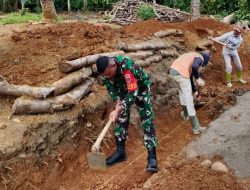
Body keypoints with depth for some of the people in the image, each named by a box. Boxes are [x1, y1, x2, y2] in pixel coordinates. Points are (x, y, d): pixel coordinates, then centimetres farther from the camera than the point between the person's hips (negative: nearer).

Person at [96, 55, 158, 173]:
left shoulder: (126, 66, -43)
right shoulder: (105, 69, -23)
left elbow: (133, 92, -42)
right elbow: (110, 86, -5)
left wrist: (117, 110, -44)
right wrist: (117, 102, -18)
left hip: (140, 88, -6)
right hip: (123, 89, 6)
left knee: (147, 121, -11)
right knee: (121, 119, 5)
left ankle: (152, 157, -11)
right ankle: (120, 151, 16)